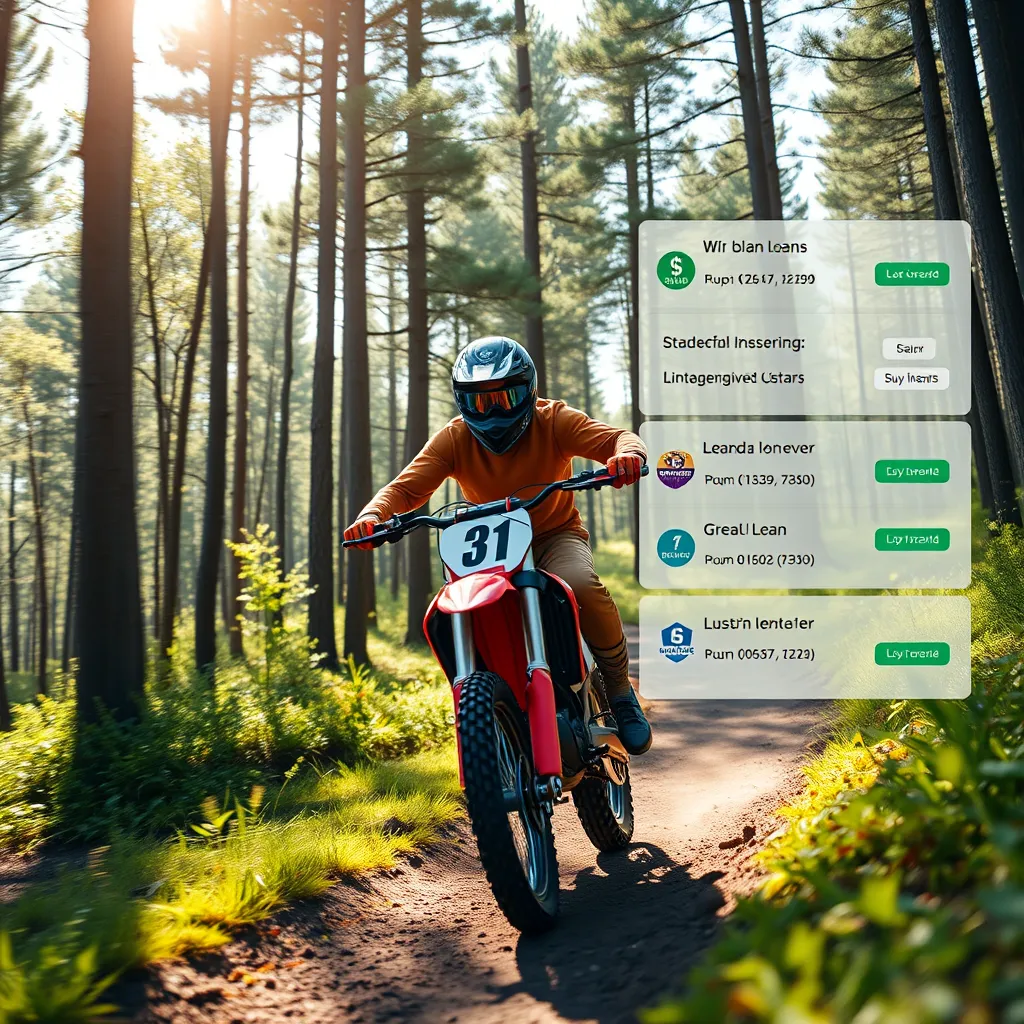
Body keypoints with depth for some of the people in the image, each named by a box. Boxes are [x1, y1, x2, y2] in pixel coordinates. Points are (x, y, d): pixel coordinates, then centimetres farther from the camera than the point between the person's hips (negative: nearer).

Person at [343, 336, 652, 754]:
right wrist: (374, 514, -41)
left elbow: (615, 438, -24)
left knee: (582, 584, -34)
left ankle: (619, 690, -10)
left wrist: (629, 453, -50)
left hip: (555, 534, -2)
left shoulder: (553, 421, -12)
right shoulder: (452, 439, -9)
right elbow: (407, 486, -18)